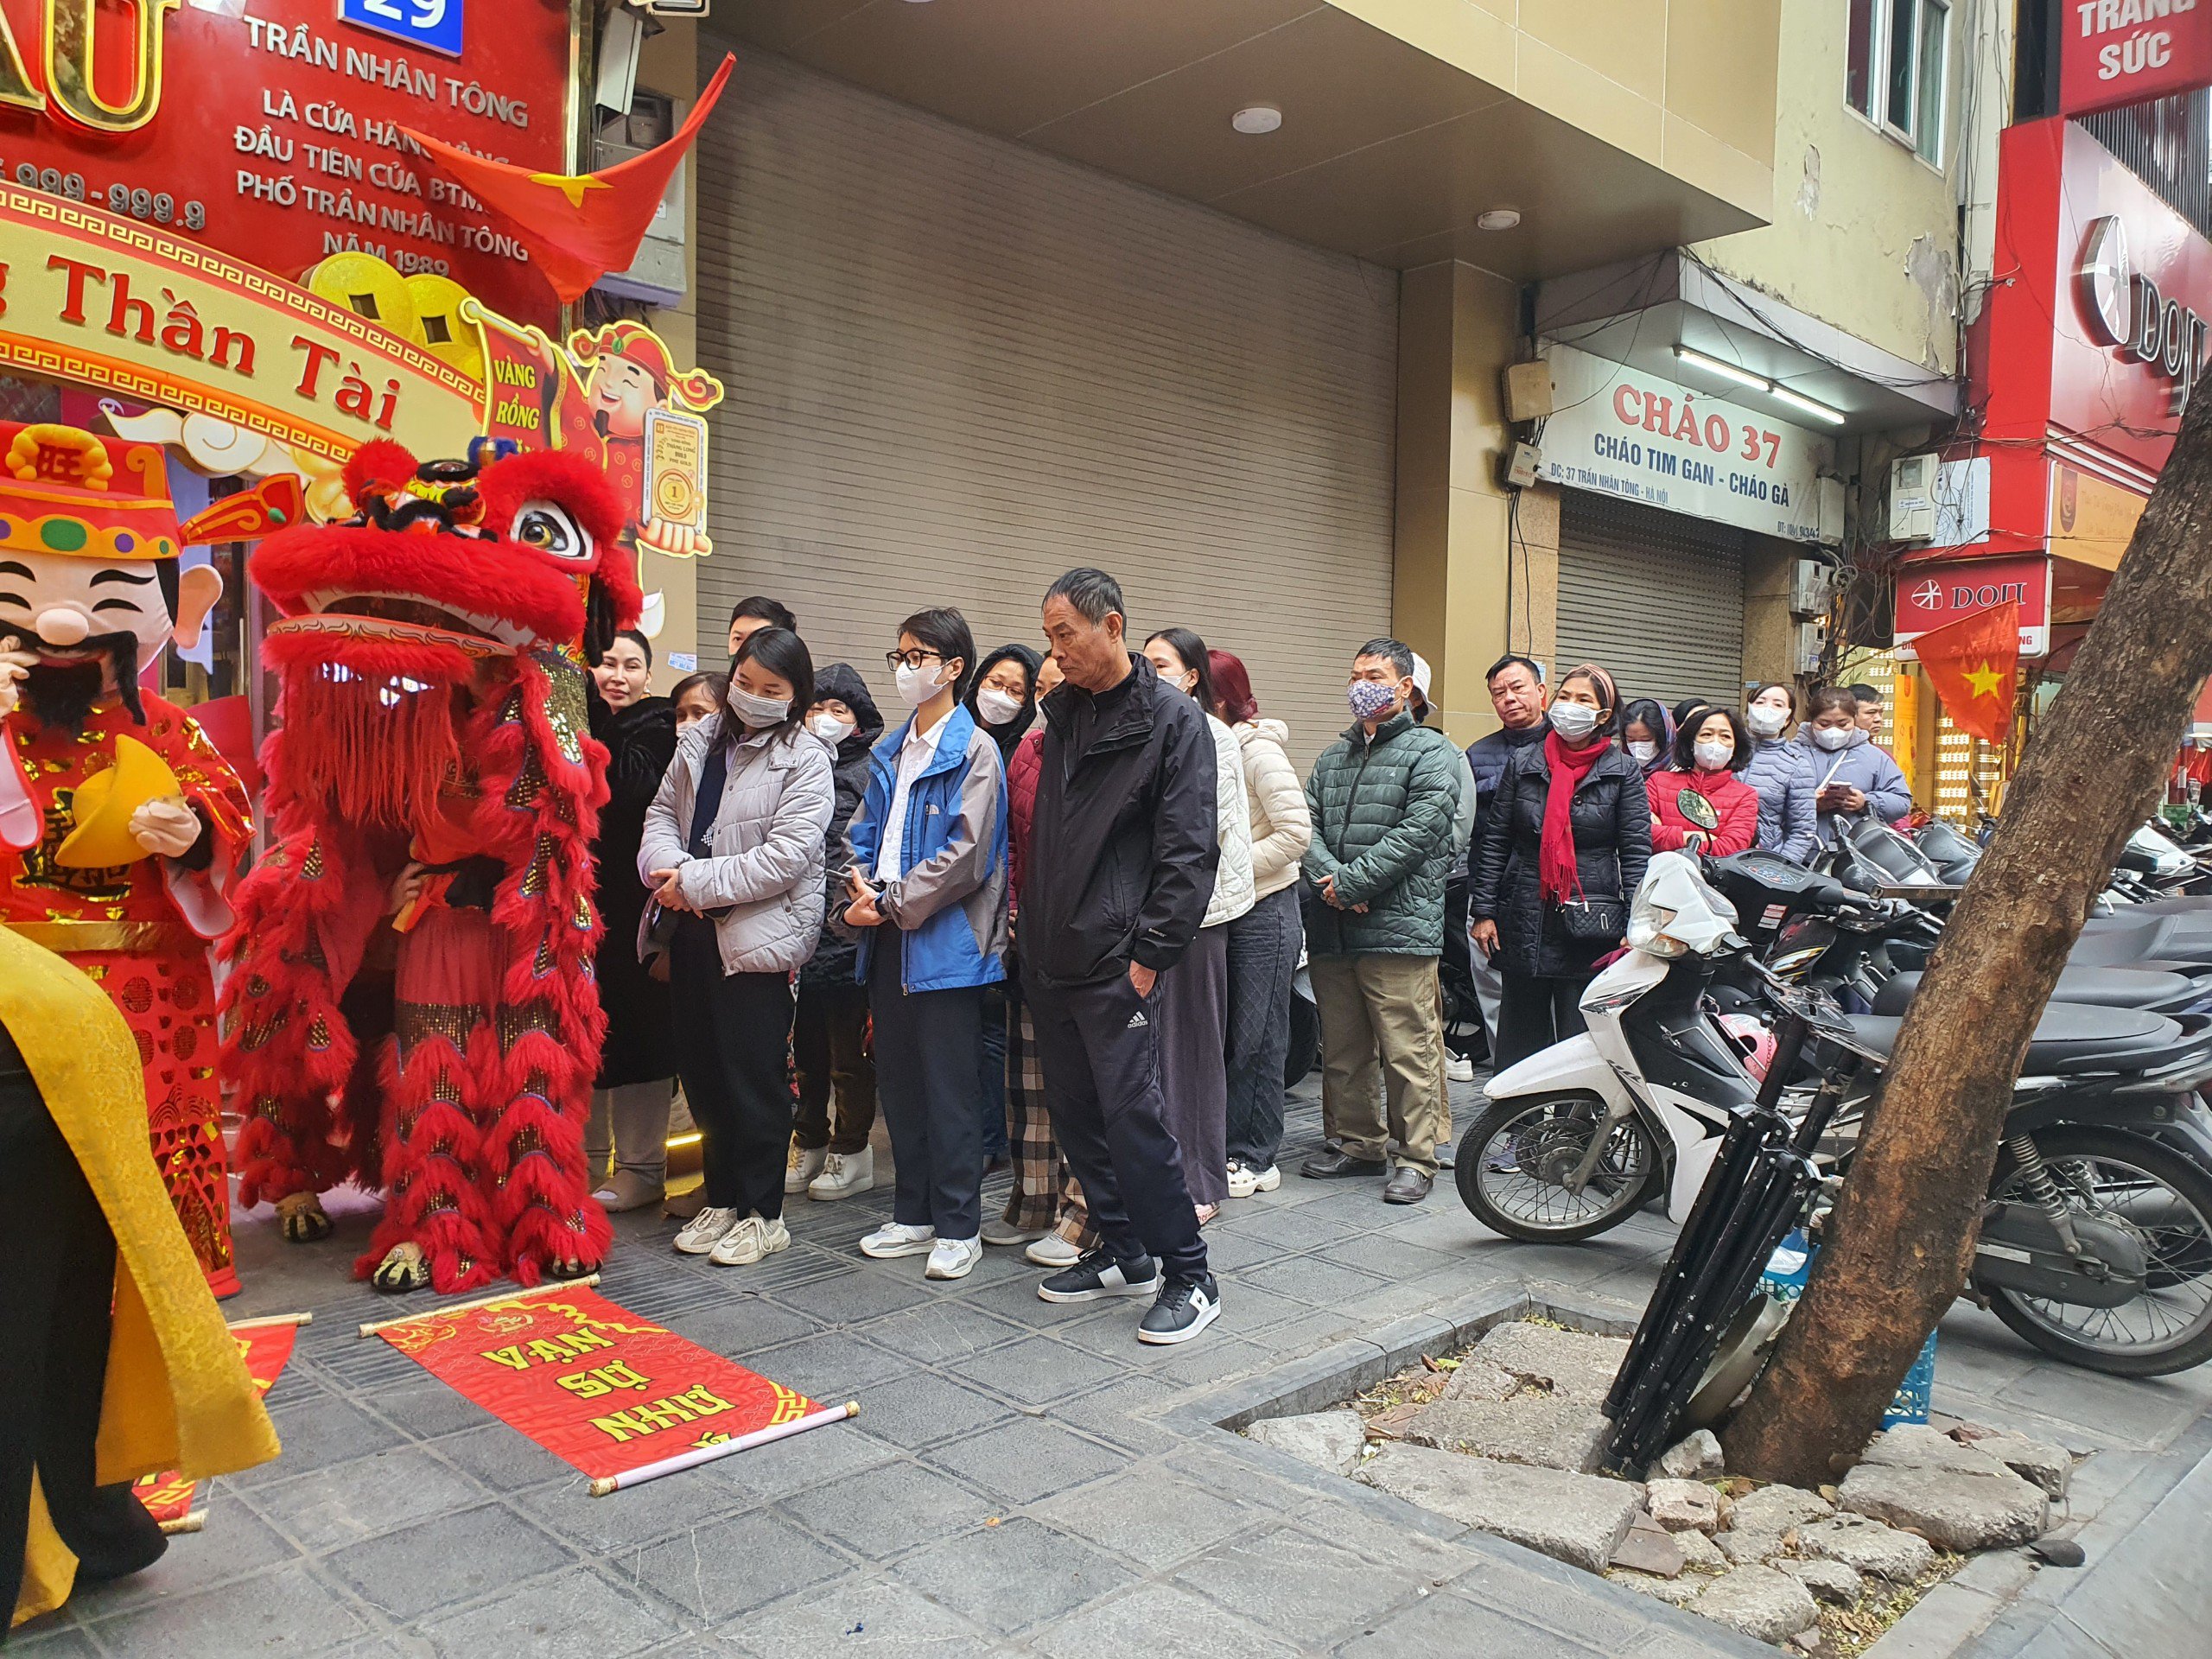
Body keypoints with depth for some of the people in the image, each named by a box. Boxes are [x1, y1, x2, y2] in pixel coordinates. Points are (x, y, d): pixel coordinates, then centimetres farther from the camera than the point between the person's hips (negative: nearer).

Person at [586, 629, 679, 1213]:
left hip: (634, 900, -5)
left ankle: (642, 1168, 10)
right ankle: (586, 1156, 26)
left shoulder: (656, 727, -3)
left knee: (635, 1022, 0)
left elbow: (633, 789, -21)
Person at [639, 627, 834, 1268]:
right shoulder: (703, 738, 10)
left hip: (757, 934, -6)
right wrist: (666, 867, -9)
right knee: (700, 1069, 14)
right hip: (692, 928, 6)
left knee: (754, 1074, 1)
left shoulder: (805, 760, -9)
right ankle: (722, 1199, 30)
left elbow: (784, 858, -17)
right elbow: (663, 810, 12)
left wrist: (696, 882, -17)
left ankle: (762, 1213, 16)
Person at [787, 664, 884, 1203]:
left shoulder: (870, 770, -3)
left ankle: (852, 1150, 18)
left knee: (849, 1049, 4)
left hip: (846, 934, -6)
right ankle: (809, 1144, 28)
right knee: (806, 1047, 14)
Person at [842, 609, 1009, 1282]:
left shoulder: (974, 751, -7)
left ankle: (958, 1226, 10)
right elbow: (862, 832, 16)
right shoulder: (890, 752, 16)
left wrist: (892, 903, -14)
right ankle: (914, 1214, 26)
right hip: (888, 940, 7)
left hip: (945, 942, -7)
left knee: (949, 1090, -1)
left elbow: (966, 856, -16)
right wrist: (860, 886, -4)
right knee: (898, 1082, 13)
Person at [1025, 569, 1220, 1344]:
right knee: (1075, 1116, 13)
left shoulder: (1172, 719, -8)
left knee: (1132, 1116, -7)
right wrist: (1033, 927, 14)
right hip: (1050, 960, 8)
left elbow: (1189, 851, -12)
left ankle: (1188, 1274, 7)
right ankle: (1123, 1252, 27)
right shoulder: (1062, 714, 14)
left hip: (1116, 964, -7)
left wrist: (1150, 953, -16)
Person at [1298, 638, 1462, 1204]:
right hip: (1332, 931, 6)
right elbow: (1308, 825, 9)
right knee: (1342, 1049, 13)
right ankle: (1358, 1143, 26)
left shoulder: (1430, 752, 0)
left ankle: (1417, 1158, 7)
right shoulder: (1333, 757, 20)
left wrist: (1352, 883, -15)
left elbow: (1419, 830, -12)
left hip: (1398, 928, -6)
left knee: (1409, 1053, -4)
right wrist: (1329, 879, -10)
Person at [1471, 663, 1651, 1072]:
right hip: (1524, 923, 2)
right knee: (1520, 1036, 9)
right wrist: (1484, 911, 2)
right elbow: (1493, 841, 8)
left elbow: (1637, 852, -1)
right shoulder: (1522, 764, 8)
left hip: (1592, 927, -2)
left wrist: (1635, 929, -9)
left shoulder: (1624, 772, 2)